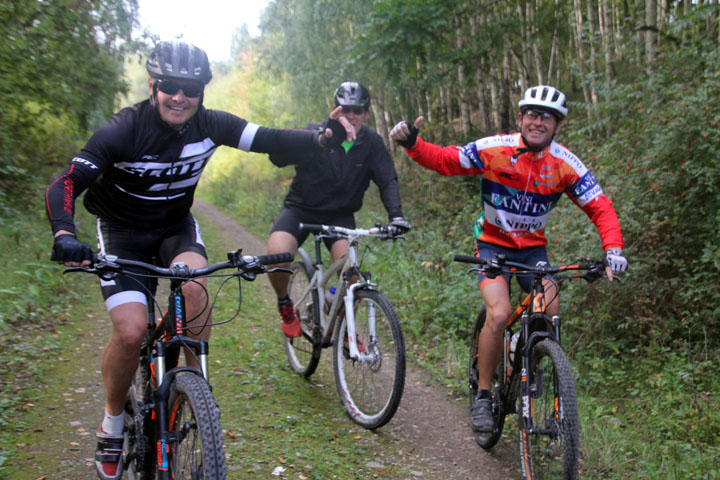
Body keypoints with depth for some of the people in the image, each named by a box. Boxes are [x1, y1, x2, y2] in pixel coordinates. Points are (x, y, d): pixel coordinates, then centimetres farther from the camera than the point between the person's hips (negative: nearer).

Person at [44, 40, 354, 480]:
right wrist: (64, 234, -50)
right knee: (131, 331, -20)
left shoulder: (210, 126, -15)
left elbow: (270, 139, -22)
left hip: (176, 226, 3)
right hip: (123, 233, -2)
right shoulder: (124, 131, -25)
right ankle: (112, 425, 6)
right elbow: (64, 185, -30)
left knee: (195, 285, -31)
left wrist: (321, 138, -42)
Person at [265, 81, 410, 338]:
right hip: (300, 209, -2)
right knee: (277, 254, -29)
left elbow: (387, 180, -10)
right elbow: (278, 157, -25)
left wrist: (396, 215, -28)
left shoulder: (372, 143, -6)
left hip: (340, 215, 2)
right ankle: (284, 305, 2)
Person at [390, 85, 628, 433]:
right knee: (499, 313, -24)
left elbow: (600, 207, -10)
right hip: (493, 244, -2)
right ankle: (482, 396, -8)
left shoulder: (565, 164, -12)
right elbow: (443, 160, -9)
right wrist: (411, 143, -27)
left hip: (533, 248, 3)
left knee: (550, 315, -17)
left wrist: (613, 250, -25)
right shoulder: (493, 149, -16)